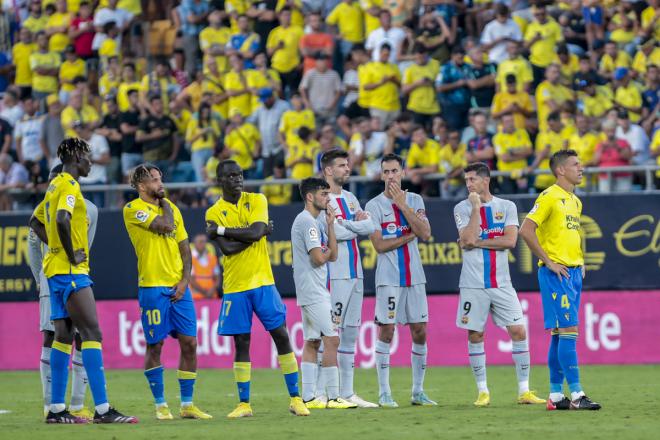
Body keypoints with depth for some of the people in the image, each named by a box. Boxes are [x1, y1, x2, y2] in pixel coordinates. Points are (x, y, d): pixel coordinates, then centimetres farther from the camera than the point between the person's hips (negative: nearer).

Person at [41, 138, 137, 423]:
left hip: (56, 270, 10)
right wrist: (71, 255, -19)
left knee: (64, 336, 10)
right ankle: (102, 410, -19)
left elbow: (39, 221, 29)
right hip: (71, 271, -10)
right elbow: (62, 220, -29)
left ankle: (56, 409, 10)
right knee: (92, 333, -13)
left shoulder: (55, 185, 17)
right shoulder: (69, 186, -12)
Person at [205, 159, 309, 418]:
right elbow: (227, 248, -14)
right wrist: (261, 232, -10)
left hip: (263, 281, 1)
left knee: (281, 336, -1)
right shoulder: (214, 213, 0)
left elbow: (255, 232, -15)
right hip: (235, 287, -1)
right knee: (241, 343, 2)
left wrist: (222, 230, -12)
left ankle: (295, 398, 4)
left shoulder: (257, 201, 3)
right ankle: (244, 404, 9)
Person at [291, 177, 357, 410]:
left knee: (312, 342, 9)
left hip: (311, 292, 10)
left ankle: (308, 398, 9)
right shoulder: (308, 221, -14)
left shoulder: (316, 221, 17)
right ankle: (333, 397, -12)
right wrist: (327, 252, 3)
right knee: (331, 340, -11)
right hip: (313, 292, -10)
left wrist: (330, 225, 5)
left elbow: (333, 255, 12)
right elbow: (319, 258, -20)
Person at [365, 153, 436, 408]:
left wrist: (402, 205, -9)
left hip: (414, 277, 4)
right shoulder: (375, 205, -2)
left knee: (420, 331, 4)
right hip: (389, 279, -4)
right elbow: (379, 245, -10)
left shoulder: (415, 201, 9)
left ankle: (418, 391, 12)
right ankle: (384, 393, 0)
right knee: (386, 331, -5)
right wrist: (411, 236, -7)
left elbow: (425, 234, -6)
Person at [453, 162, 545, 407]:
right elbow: (468, 239, -13)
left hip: (501, 283, 1)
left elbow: (510, 240, -8)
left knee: (518, 332, -4)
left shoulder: (507, 207, 5)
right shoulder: (463, 208, 3)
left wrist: (477, 242, -10)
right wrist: (476, 207, -10)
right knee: (475, 336, 0)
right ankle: (483, 391, 11)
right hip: (473, 284, -1)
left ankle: (524, 391, 3)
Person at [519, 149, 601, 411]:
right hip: (556, 272, -9)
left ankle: (556, 395, 11)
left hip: (573, 272, 9)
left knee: (560, 334, 9)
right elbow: (526, 230, -16)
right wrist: (548, 262, -15)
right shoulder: (549, 197, -9)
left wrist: (580, 262, 15)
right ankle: (576, 394, -15)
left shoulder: (576, 201, 18)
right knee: (568, 331, -12)